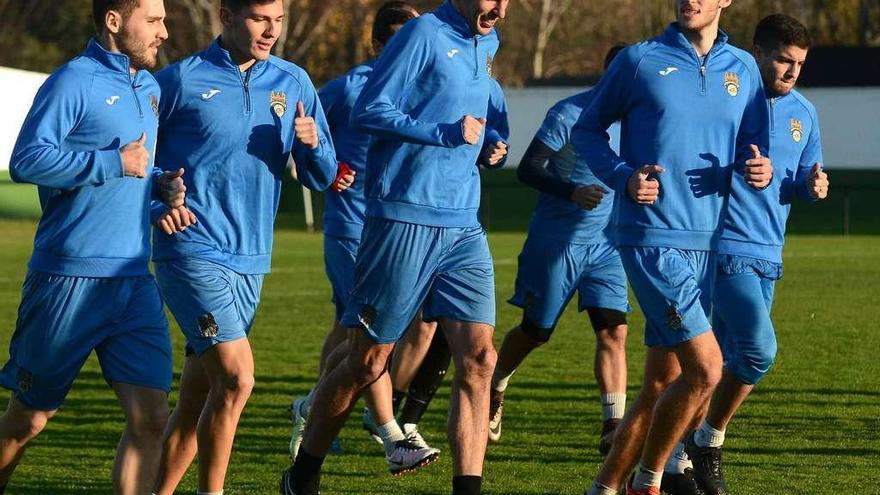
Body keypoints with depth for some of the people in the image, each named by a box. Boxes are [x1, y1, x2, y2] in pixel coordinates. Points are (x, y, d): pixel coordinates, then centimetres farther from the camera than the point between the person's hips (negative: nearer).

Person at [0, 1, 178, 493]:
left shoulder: (150, 89, 15)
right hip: (69, 279, -6)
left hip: (134, 283, 6)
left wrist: (161, 184, 9)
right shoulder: (73, 82, -10)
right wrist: (114, 163, -19)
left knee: (151, 416, -8)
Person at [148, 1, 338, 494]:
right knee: (236, 378, -17)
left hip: (250, 259, 5)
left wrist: (312, 143, -10)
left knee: (196, 399, 10)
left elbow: (323, 178, 11)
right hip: (193, 248, -5)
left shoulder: (294, 83, 9)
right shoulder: (182, 80, -4)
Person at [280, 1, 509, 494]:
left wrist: (485, 144, 11)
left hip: (465, 227, 7)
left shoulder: (486, 42, 15)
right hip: (406, 219, -7)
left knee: (478, 359, -6)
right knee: (367, 363, 2)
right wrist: (445, 133, -18)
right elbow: (369, 111, -13)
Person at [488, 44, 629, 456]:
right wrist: (572, 192, -33)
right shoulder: (569, 114, -15)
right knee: (535, 332, 9)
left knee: (614, 330, -11)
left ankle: (613, 429, -12)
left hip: (605, 244, 4)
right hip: (557, 241, -4)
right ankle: (495, 390, 37)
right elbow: (528, 169, -18)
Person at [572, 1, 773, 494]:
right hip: (652, 240, -6)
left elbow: (755, 147, 18)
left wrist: (761, 170, -6)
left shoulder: (743, 69, 11)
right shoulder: (639, 60, -1)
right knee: (706, 368, -15)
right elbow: (587, 130, 8)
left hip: (706, 244, 6)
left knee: (661, 385, 8)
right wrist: (624, 177, -10)